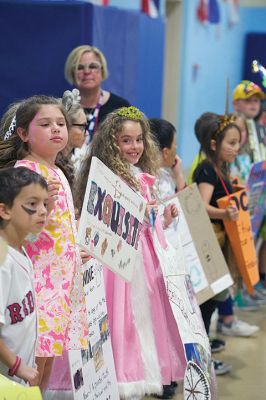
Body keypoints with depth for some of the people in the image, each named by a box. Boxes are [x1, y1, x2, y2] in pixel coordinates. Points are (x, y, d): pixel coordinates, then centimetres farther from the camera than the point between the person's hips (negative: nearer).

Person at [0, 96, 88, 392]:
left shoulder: (57, 173, 15)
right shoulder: (24, 170, -12)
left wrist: (79, 254, 24)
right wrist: (43, 205, -33)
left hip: (61, 277, 9)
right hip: (38, 279, -9)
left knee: (48, 358, 12)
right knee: (32, 363, -6)